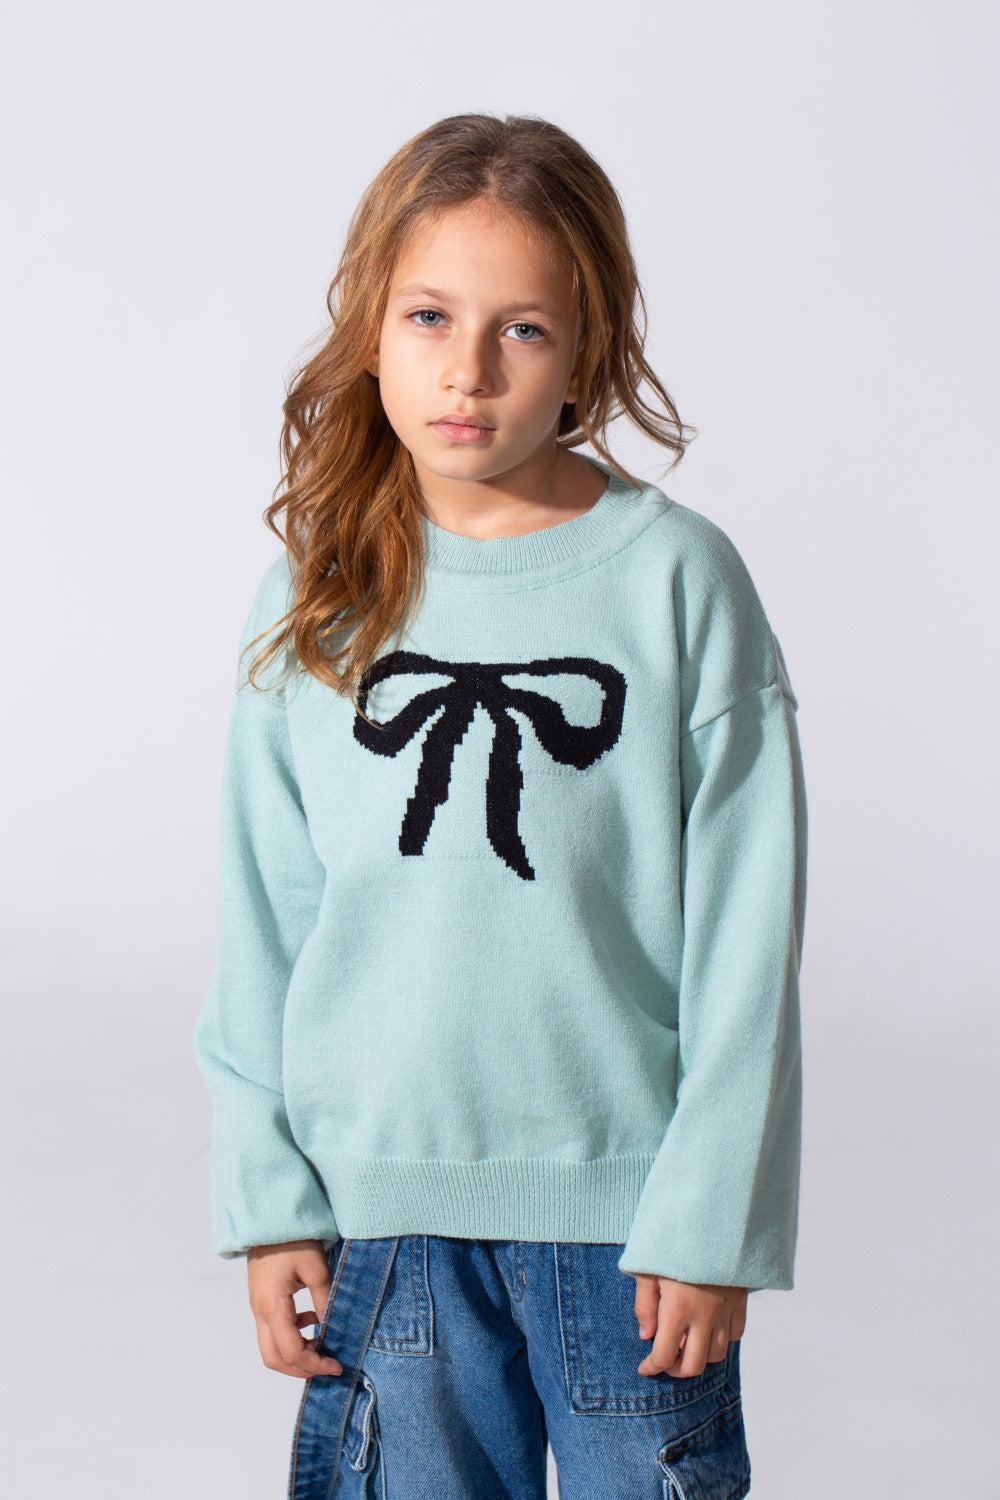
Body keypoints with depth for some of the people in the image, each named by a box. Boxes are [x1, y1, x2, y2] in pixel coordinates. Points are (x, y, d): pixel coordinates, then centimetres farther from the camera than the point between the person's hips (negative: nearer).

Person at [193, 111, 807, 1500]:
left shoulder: (678, 577, -7)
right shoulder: (314, 600, 1)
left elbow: (746, 932, -6)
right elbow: (260, 928, 5)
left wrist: (712, 1217, -7)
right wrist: (267, 1201, 2)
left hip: (623, 1193, -2)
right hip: (382, 1192, 2)